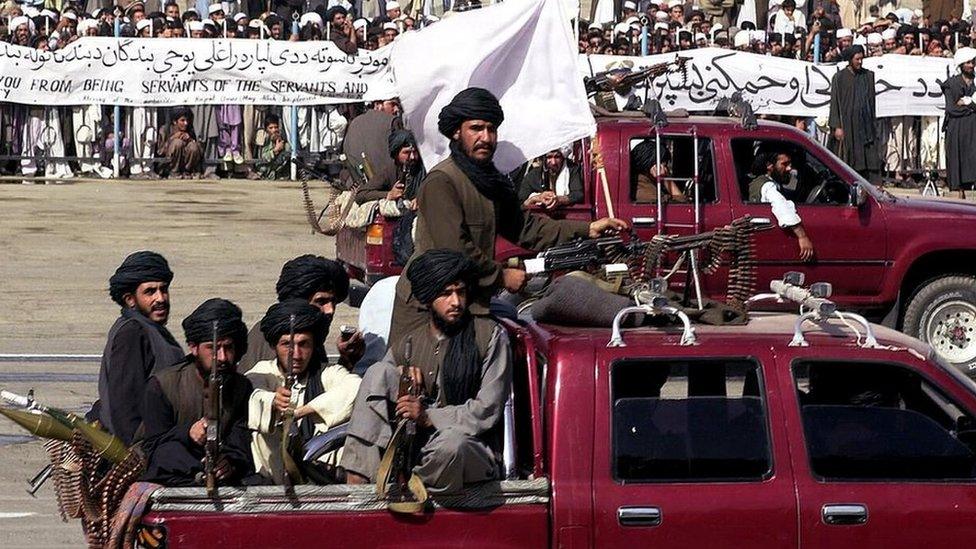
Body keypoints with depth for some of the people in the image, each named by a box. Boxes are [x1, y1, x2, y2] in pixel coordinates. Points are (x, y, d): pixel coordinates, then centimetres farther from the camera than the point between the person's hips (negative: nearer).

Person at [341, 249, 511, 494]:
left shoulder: (490, 336, -1)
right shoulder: (408, 344, 13)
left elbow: (487, 412, -7)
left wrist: (429, 417, -15)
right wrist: (400, 378, -10)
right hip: (415, 442, 4)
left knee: (452, 441, -42)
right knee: (379, 371, -14)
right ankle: (356, 482, -22)